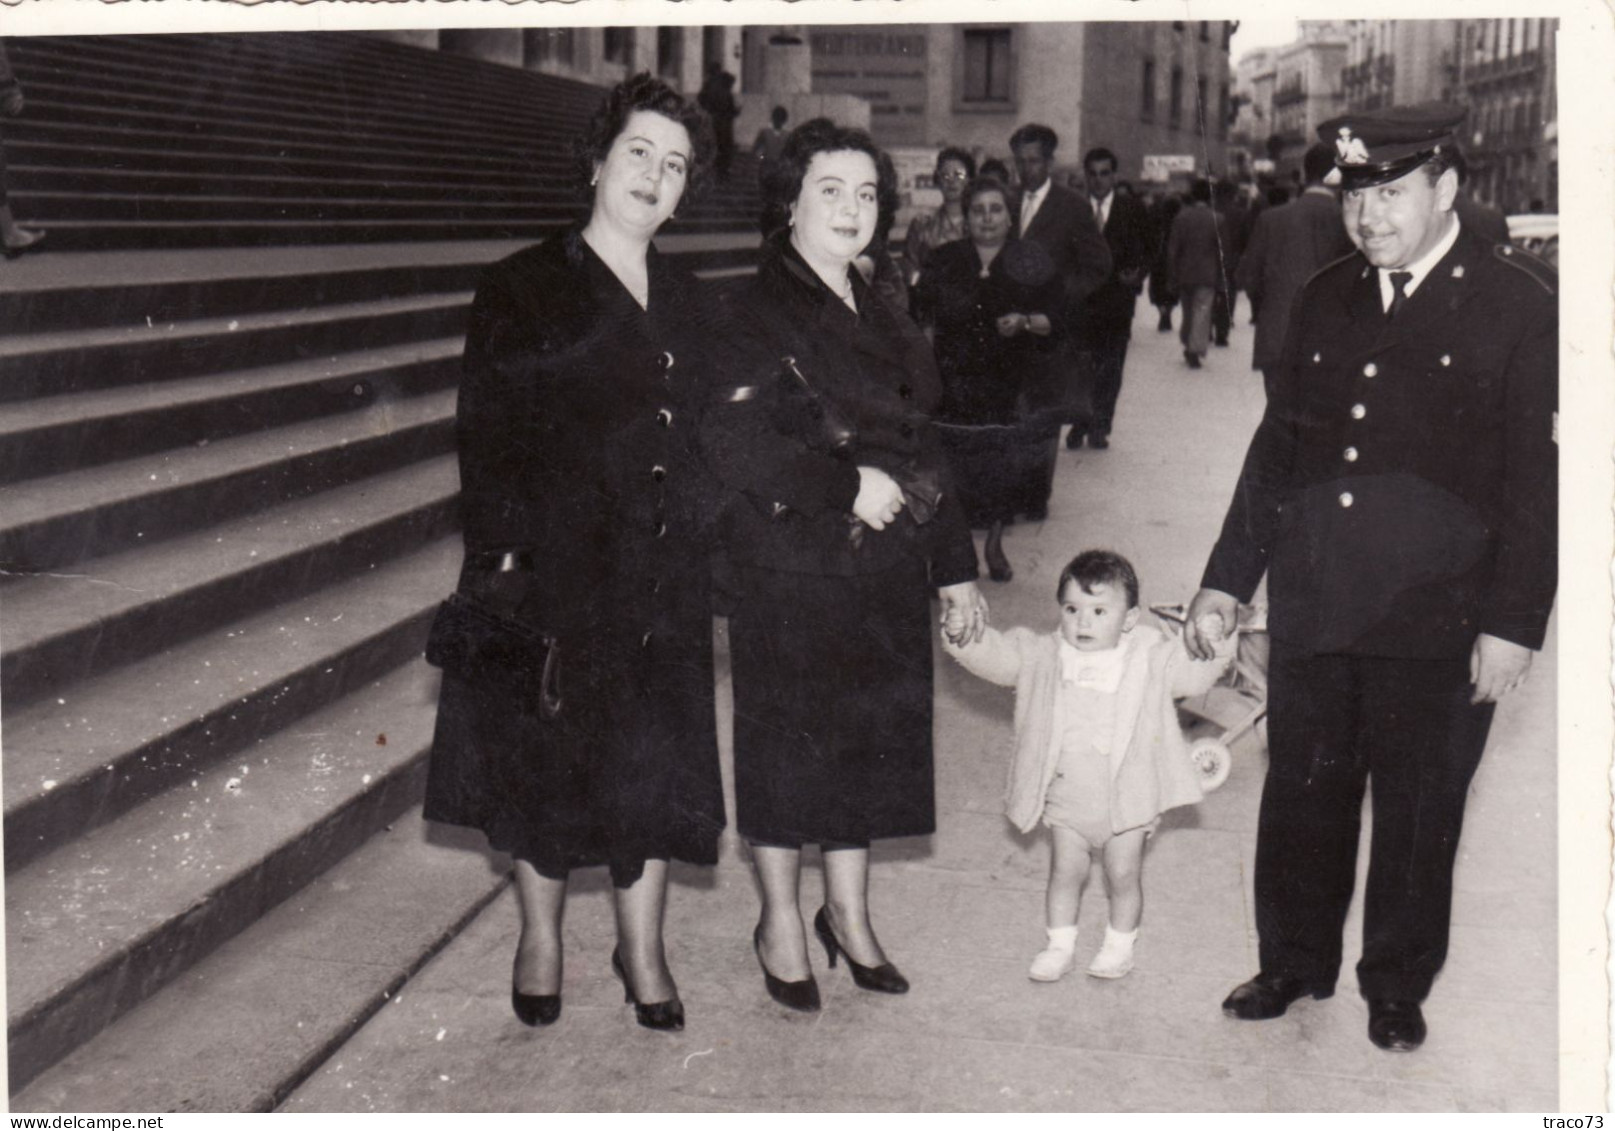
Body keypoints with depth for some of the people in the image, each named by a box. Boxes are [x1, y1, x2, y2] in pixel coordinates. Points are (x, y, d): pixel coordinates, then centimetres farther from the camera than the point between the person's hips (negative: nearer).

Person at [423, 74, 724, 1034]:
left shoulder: (683, 300, 13)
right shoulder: (524, 289, -3)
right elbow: (488, 433, -7)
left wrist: (699, 523, 7)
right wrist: (502, 552, -15)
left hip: (663, 571, 4)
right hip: (552, 566, -4)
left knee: (655, 755, 7)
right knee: (544, 751, 7)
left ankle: (643, 946, 23)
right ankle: (542, 934, 27)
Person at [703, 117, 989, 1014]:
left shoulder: (884, 322, 14)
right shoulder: (754, 314, -8)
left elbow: (920, 446, 17)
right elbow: (734, 442, -19)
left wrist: (954, 566, 15)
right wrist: (849, 486, -19)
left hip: (883, 573, 7)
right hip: (790, 570, -6)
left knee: (872, 737, 13)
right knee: (789, 741, 4)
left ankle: (848, 914, 29)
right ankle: (781, 924, 21)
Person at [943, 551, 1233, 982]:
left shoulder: (1151, 657, -8)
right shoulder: (1045, 656, -6)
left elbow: (1194, 673, -10)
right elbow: (995, 655, -10)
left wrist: (1215, 643, -27)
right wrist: (962, 635, -27)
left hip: (1127, 797, -1)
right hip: (1066, 796, 1)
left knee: (1124, 875, 9)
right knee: (1066, 871, 11)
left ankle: (1119, 946, 29)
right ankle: (1060, 946, 26)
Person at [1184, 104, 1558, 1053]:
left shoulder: (1521, 302, -5)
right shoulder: (1325, 301, 10)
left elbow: (1536, 476, -7)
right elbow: (1276, 445, 16)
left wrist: (1515, 622, -11)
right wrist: (1230, 577, 15)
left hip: (1437, 619, -4)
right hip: (1311, 606, 4)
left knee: (1419, 812, 9)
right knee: (1302, 794, 13)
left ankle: (1398, 987, 28)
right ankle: (1295, 962, 32)